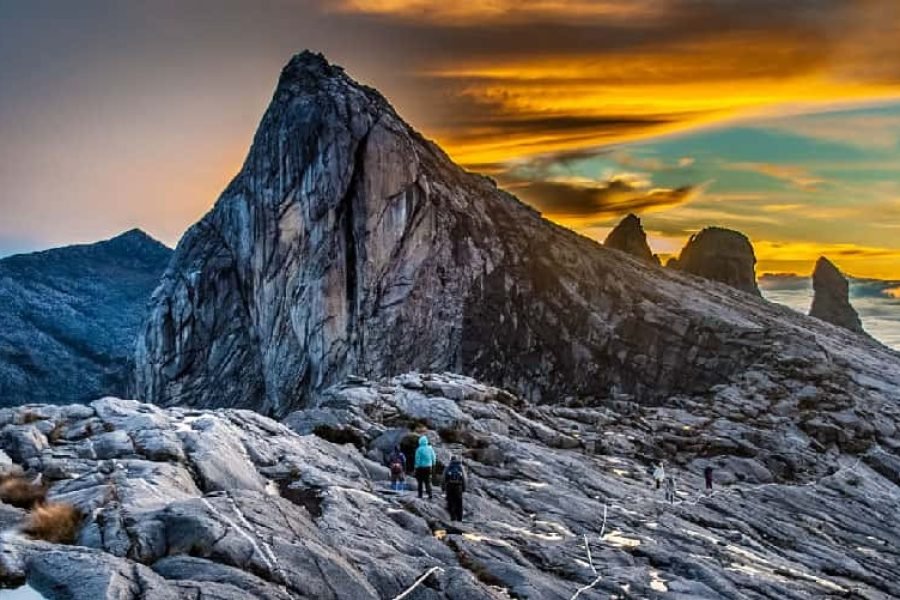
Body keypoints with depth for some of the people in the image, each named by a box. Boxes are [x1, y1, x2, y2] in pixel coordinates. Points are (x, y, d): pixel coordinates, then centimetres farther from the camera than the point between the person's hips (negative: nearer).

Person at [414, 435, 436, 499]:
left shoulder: (419, 449, -12)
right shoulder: (430, 448, 0)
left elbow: (417, 459, -11)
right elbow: (434, 458, 5)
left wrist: (416, 467, -3)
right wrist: (433, 465, 17)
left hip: (421, 467, -3)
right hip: (428, 467, 3)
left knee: (420, 482, 8)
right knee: (428, 482, 9)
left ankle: (420, 495, 11)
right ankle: (430, 494, -3)